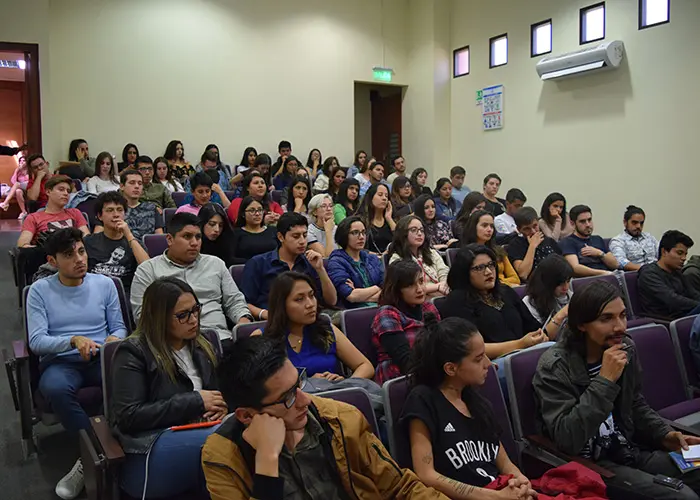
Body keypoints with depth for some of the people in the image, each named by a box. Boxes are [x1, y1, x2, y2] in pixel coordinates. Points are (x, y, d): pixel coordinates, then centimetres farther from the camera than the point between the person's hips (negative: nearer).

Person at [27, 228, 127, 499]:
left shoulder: (104, 284, 7)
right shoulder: (39, 290, 1)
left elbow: (119, 327, 10)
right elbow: (36, 341, -7)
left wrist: (114, 339, -15)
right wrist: (73, 340, -25)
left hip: (101, 358, 2)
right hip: (59, 362, -1)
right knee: (55, 389, -37)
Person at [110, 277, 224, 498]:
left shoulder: (201, 345, 15)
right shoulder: (133, 353, -3)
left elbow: (220, 389, 24)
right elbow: (127, 417, -12)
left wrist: (221, 404, -2)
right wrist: (195, 402, -13)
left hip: (196, 432, 6)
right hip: (150, 447, -5)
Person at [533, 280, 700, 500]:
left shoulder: (626, 349, 1)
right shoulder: (554, 366, -21)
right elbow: (567, 439, -30)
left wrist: (665, 434, 0)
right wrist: (605, 381, -31)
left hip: (628, 450, 7)